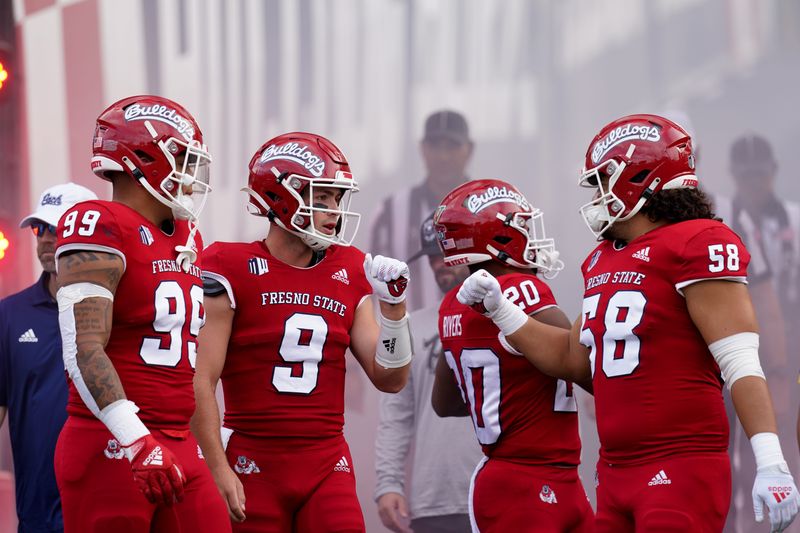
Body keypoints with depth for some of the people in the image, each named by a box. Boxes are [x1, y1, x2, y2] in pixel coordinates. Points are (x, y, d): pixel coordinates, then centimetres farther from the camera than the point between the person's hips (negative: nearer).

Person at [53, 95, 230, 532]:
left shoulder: (187, 239, 18)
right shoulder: (102, 231, -10)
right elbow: (83, 351, -19)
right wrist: (138, 442, -27)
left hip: (179, 448, 8)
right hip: (110, 448, -8)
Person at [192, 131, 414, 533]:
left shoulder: (349, 274, 10)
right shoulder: (235, 271, -5)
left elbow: (390, 379, 11)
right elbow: (200, 382, -9)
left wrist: (393, 305, -2)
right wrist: (218, 470, -14)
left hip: (327, 465, 4)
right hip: (254, 465, -4)